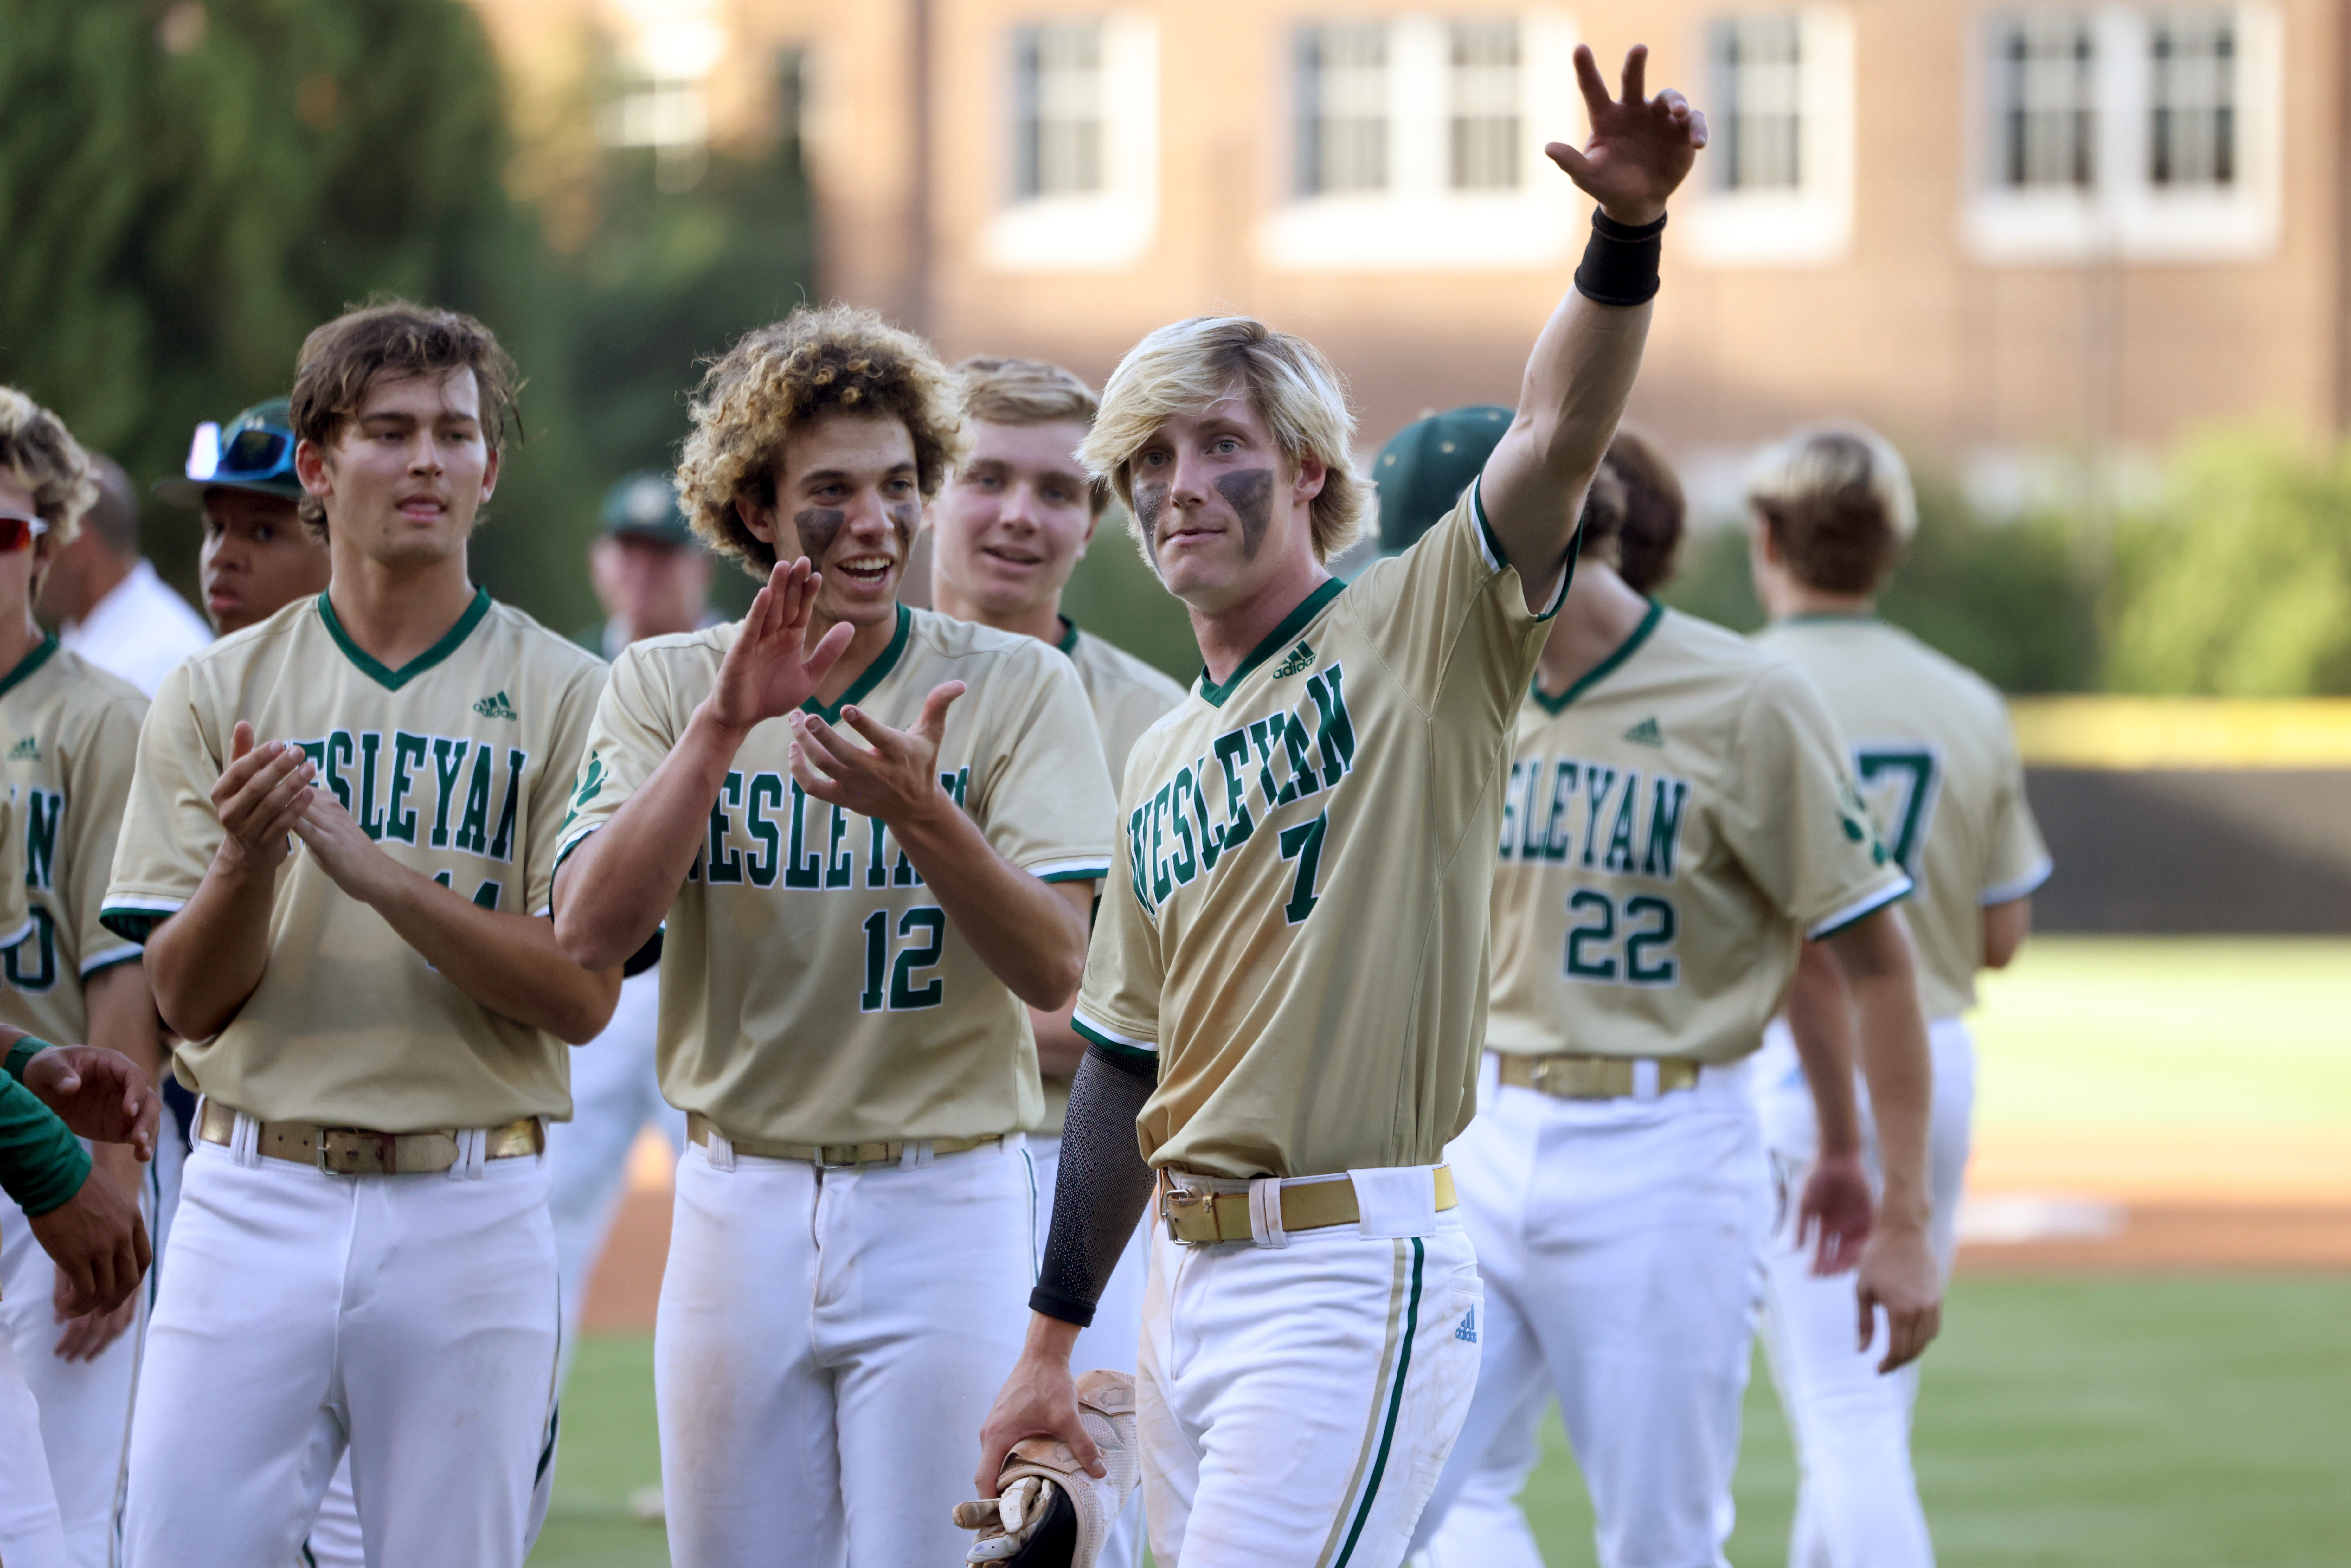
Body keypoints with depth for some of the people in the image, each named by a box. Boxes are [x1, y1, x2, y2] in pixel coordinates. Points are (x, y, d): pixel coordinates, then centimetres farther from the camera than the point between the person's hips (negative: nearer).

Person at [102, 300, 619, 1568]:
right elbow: (186, 999, 3)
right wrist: (248, 859, -18)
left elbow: (582, 994, -7)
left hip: (472, 1212, -1)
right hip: (254, 1196, 1)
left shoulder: (566, 698, 2)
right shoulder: (215, 693, 7)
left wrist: (375, 870, -18)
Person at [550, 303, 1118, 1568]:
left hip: (946, 1210, -2)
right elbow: (589, 932, -11)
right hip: (740, 1209, 2)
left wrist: (919, 811, -28)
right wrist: (726, 725, -20)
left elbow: (1052, 967, -11)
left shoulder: (1016, 688, -2)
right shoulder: (667, 685, 4)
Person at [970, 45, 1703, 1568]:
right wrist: (1053, 1342, 18)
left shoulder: (1420, 632, -2)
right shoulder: (1161, 765, 17)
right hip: (1193, 1271, 8)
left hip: (1359, 1270, -8)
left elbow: (1559, 431, -19)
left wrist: (1627, 234, -36)